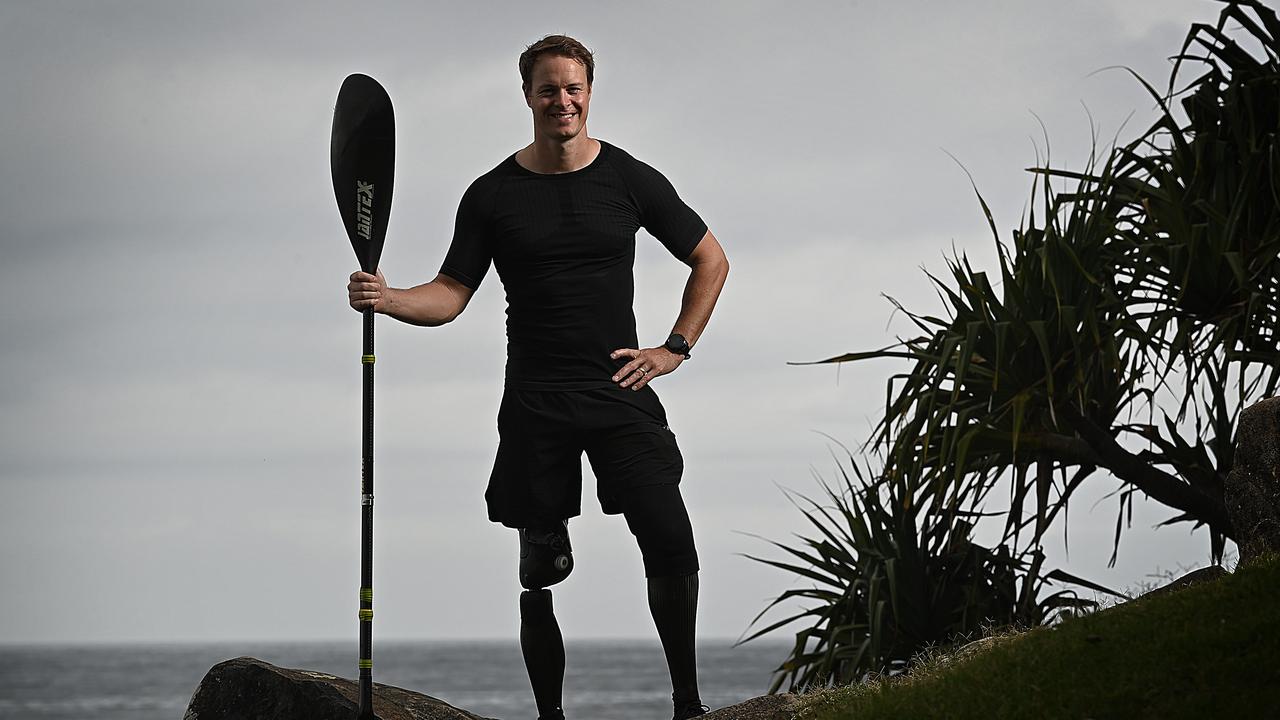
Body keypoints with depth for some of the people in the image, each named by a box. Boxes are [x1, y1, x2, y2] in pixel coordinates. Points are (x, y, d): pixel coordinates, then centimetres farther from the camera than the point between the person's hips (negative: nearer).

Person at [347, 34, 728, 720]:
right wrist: (386, 298, -17)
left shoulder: (630, 180, 5)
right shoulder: (492, 195, 5)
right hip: (535, 404, 1)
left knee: (670, 543, -15)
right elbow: (450, 294, 3)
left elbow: (711, 260, 15)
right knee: (541, 567, 1)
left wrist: (675, 348, 6)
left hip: (619, 390, -1)